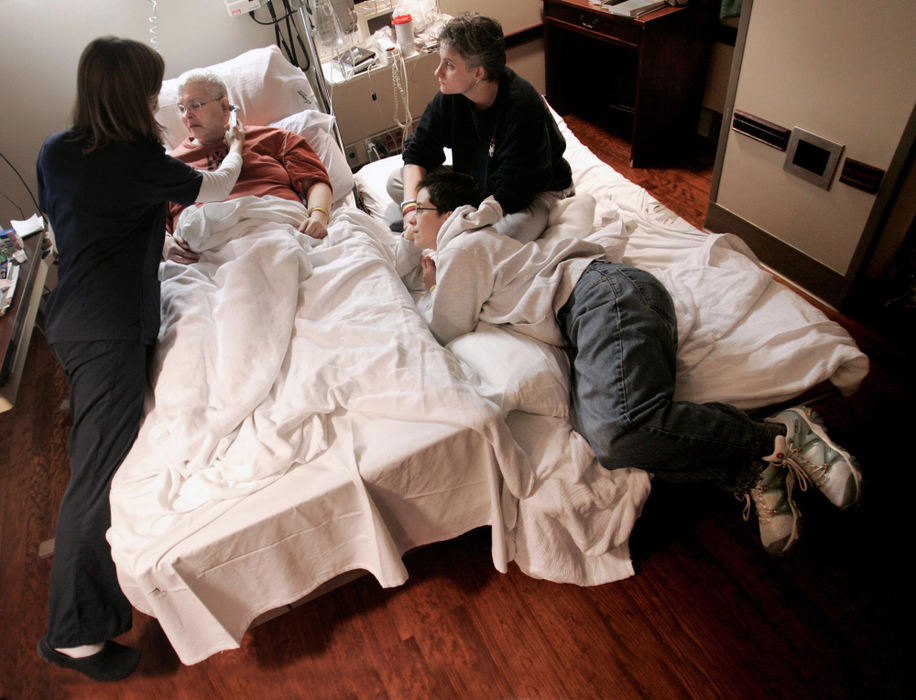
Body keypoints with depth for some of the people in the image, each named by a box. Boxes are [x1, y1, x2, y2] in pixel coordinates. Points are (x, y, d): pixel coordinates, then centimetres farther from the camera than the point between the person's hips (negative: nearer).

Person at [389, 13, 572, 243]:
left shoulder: (522, 109, -31)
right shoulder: (450, 96, -13)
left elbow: (509, 198, -32)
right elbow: (418, 151, -6)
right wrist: (411, 206, -24)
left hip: (535, 188, -6)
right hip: (478, 182, 6)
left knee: (517, 228, -43)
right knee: (396, 183, -7)